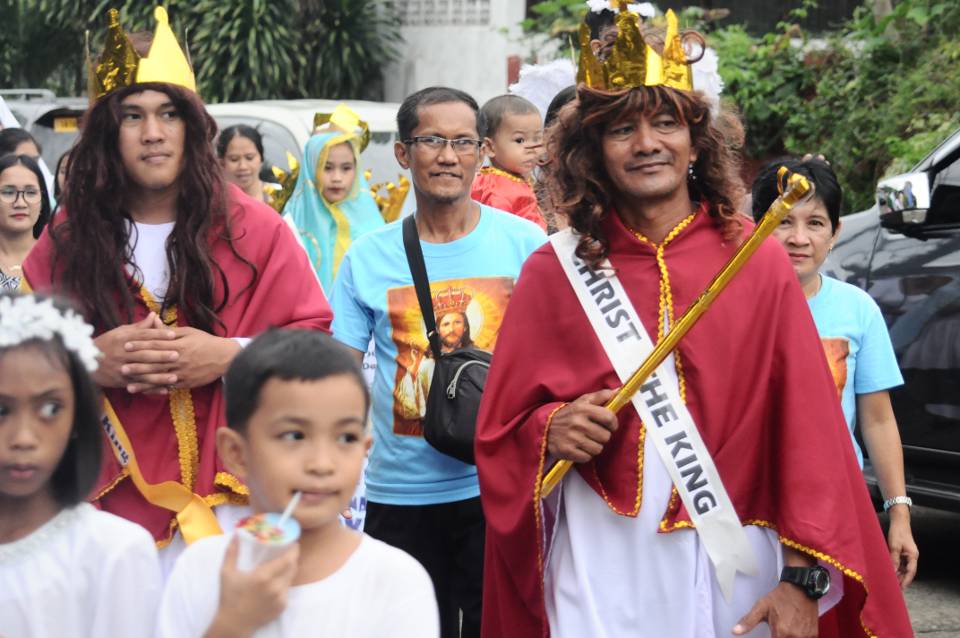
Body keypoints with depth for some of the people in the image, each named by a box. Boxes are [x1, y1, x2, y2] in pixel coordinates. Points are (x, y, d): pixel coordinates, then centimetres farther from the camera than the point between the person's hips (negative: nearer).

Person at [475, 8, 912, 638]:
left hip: (734, 568, 0)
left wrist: (806, 578, -11)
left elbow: (806, 430, -6)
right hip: (600, 570, 0)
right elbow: (501, 431, 4)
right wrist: (550, 433, -17)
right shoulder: (555, 272, -1)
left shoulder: (759, 264, -4)